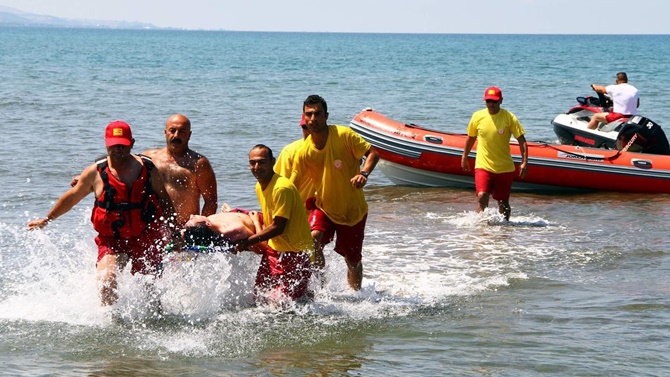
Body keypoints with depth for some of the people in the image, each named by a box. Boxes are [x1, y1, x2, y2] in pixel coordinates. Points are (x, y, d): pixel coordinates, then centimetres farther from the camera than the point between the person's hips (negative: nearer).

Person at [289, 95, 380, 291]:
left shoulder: (344, 135, -18)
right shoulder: (303, 152, -10)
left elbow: (372, 153, -13)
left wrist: (363, 173, -34)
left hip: (353, 210, -1)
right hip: (324, 207, 1)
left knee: (353, 261, 9)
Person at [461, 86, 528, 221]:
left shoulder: (509, 118, -7)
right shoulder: (477, 116, -1)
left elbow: (521, 140, -6)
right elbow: (471, 137, 16)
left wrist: (524, 162, -15)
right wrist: (464, 157, 23)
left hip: (505, 168, 0)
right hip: (483, 165, 0)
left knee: (503, 202, 10)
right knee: (482, 196, -19)